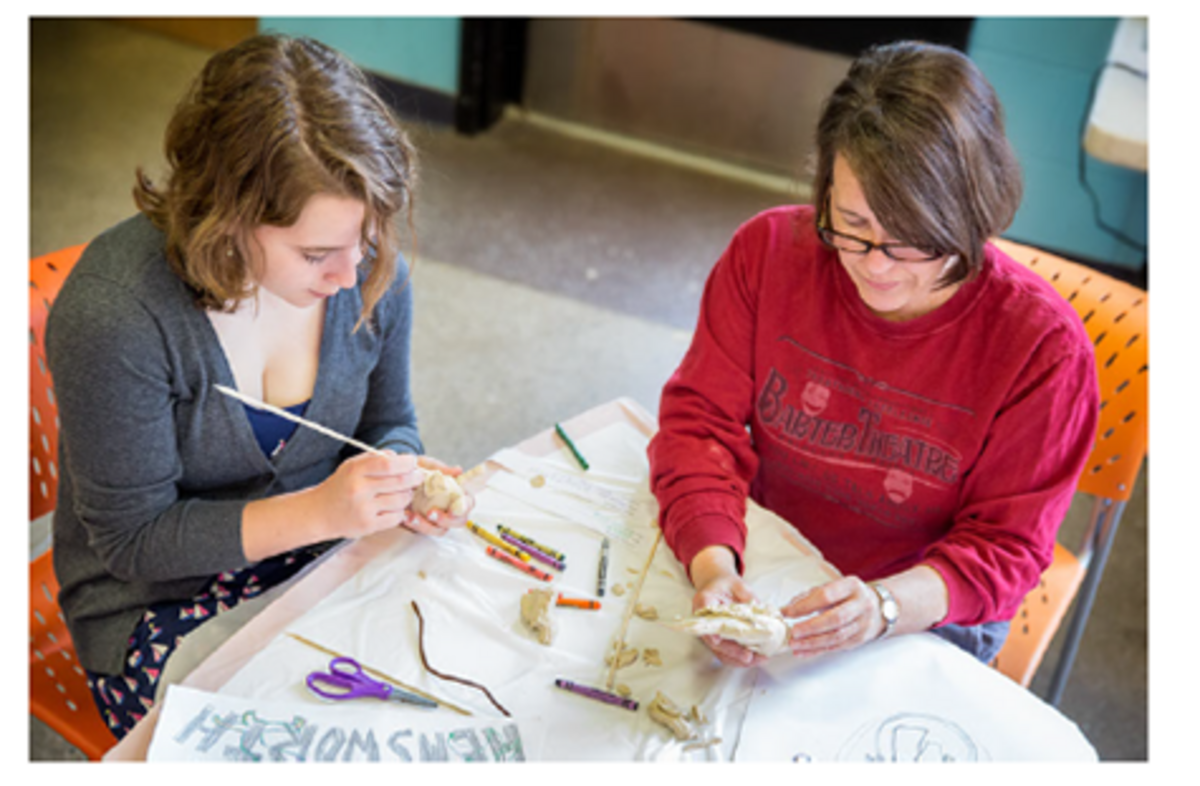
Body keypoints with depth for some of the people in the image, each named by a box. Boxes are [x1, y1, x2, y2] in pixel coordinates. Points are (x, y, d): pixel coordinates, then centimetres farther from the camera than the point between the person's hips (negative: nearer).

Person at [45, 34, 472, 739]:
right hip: (155, 606, -4)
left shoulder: (371, 268, -11)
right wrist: (318, 510, -29)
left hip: (324, 560, 4)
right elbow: (131, 540, -18)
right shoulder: (110, 314, -26)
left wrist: (405, 476, -17)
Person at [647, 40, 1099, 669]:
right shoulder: (769, 250, -12)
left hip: (926, 620, -1)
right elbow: (701, 415, -9)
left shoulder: (1042, 346, -19)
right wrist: (713, 565, -27)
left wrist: (883, 606, -34)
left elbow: (1004, 547, -13)